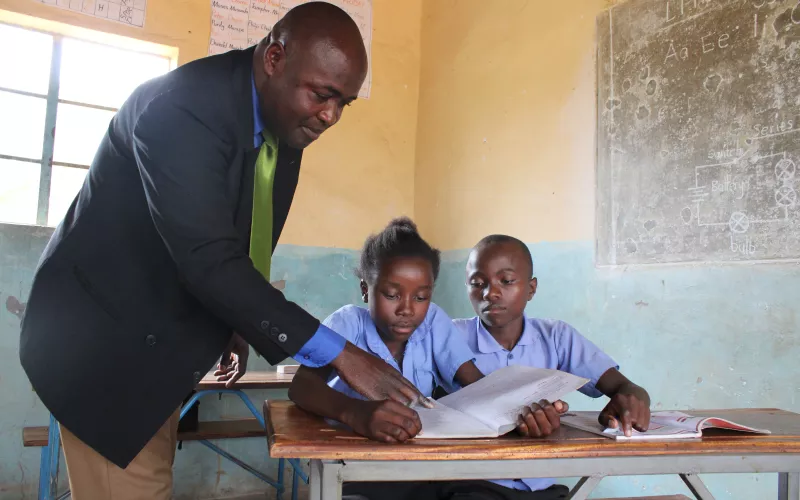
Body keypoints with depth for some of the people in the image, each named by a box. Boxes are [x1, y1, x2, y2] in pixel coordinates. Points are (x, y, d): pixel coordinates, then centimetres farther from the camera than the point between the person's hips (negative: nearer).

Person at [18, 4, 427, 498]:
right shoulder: (183, 106, -27)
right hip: (106, 336, -7)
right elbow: (208, 259, -35)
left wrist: (237, 326, 13)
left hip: (161, 342, 8)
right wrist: (337, 353, -35)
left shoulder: (285, 123, 0)